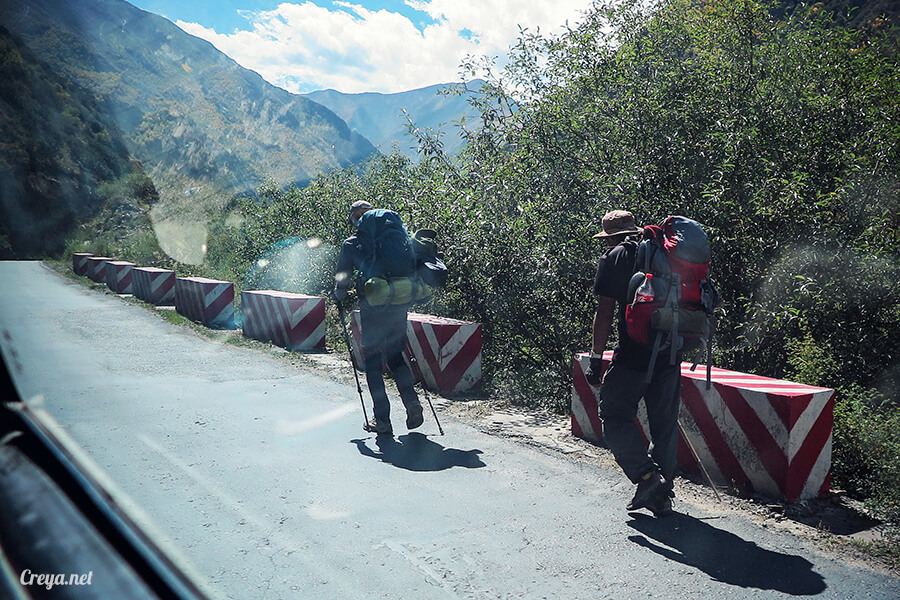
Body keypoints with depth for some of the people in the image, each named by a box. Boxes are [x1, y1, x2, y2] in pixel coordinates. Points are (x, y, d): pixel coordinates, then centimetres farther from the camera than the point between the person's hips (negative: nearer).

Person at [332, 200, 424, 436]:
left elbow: (343, 277, 1)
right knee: (395, 356, 19)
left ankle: (382, 420, 5)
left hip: (371, 308, -4)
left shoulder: (351, 244, 2)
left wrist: (338, 298, 20)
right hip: (398, 306, 4)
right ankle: (412, 401, 1)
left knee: (373, 363, 6)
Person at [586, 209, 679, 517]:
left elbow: (605, 312, -7)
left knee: (615, 415, 4)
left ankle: (647, 476, -9)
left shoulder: (614, 258, 0)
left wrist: (596, 358, -5)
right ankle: (662, 494, 19)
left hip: (633, 354, -6)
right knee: (665, 423, 12)